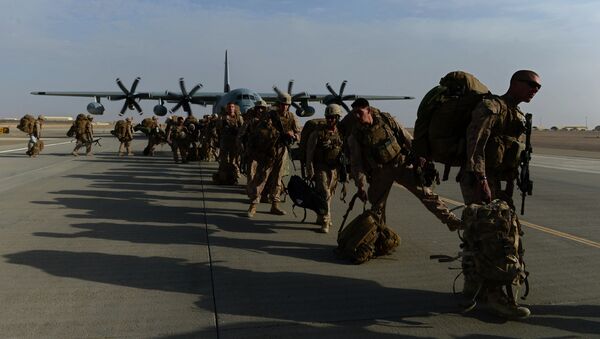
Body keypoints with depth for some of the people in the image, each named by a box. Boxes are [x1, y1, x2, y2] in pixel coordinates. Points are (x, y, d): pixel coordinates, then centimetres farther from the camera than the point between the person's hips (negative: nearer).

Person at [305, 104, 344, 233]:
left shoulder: (341, 134, 6)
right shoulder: (318, 133, -8)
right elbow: (309, 153, -7)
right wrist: (310, 171, -10)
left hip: (334, 169, 5)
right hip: (321, 168, -5)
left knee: (329, 195, 13)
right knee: (324, 194, -12)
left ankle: (321, 218, 30)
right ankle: (325, 222, -7)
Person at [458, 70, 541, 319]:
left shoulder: (519, 118, 19)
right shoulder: (490, 107, -10)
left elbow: (512, 159, 20)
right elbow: (475, 142, -22)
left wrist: (509, 190, 15)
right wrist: (481, 180, -29)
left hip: (494, 180, 9)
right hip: (476, 179, -9)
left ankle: (473, 284, 25)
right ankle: (495, 295, -5)